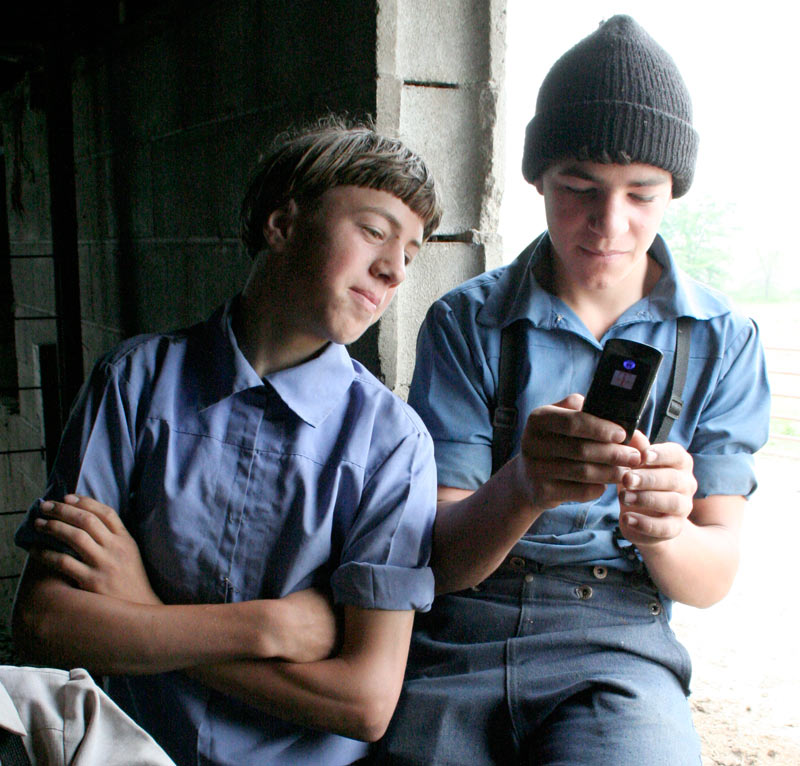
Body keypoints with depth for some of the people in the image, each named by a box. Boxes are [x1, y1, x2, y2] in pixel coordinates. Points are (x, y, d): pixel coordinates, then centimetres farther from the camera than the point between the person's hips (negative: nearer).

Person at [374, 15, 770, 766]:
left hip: (614, 648, 0)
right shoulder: (465, 322, 0)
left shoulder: (723, 341, 3)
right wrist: (520, 490, -27)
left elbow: (711, 577, 1)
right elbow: (441, 559, -5)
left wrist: (664, 530, -23)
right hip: (453, 643, 1)